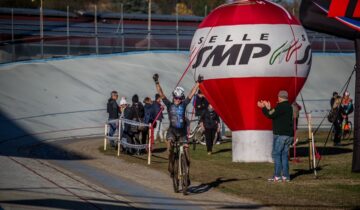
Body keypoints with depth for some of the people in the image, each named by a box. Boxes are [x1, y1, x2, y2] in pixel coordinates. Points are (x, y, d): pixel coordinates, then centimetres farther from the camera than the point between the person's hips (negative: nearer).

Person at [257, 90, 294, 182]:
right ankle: (285, 176, 7)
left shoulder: (281, 106, -13)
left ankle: (277, 176, -9)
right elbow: (275, 115, 20)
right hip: (289, 135, 9)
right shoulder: (289, 106, 16)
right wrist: (268, 108, 25)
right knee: (284, 154, 10)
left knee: (276, 154, -5)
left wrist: (264, 108, 0)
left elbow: (271, 115, -13)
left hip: (280, 134, -9)